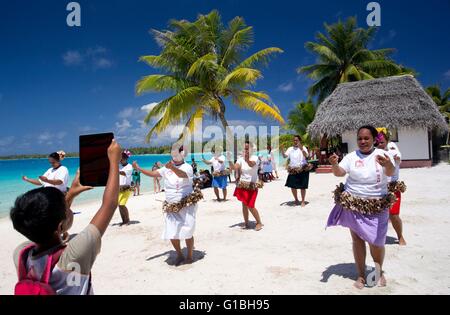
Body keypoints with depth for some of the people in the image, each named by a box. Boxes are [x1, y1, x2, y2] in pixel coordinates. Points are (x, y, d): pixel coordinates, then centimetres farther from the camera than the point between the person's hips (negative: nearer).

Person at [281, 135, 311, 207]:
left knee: (302, 186, 1)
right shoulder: (290, 149, 8)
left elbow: (306, 156, -20)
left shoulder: (303, 148, -3)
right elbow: (285, 156, 0)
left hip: (302, 170, -3)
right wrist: (282, 150, -19)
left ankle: (303, 201, 16)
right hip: (293, 170, 3)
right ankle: (296, 200, 24)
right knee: (292, 186, 4)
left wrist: (302, 149, -38)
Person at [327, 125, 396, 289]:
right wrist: (334, 164, -31)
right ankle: (361, 275, 28)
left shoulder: (382, 154, -4)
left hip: (377, 206, -1)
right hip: (353, 204, 1)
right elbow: (339, 173, -9)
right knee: (357, 239, 10)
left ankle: (379, 271, 35)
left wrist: (388, 165, -42)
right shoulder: (352, 156, 0)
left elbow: (391, 173, -19)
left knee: (376, 242, 5)